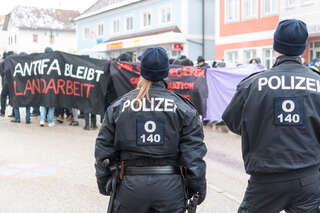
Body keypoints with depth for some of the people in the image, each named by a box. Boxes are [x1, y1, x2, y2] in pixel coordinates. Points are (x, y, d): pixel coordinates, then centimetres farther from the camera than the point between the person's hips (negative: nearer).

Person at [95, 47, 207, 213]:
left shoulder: (118, 106, 3)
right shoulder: (182, 107, -2)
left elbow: (103, 149, 5)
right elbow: (193, 153, -4)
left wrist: (104, 184, 16)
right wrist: (198, 187, 5)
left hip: (130, 184, 1)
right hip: (170, 186, -1)